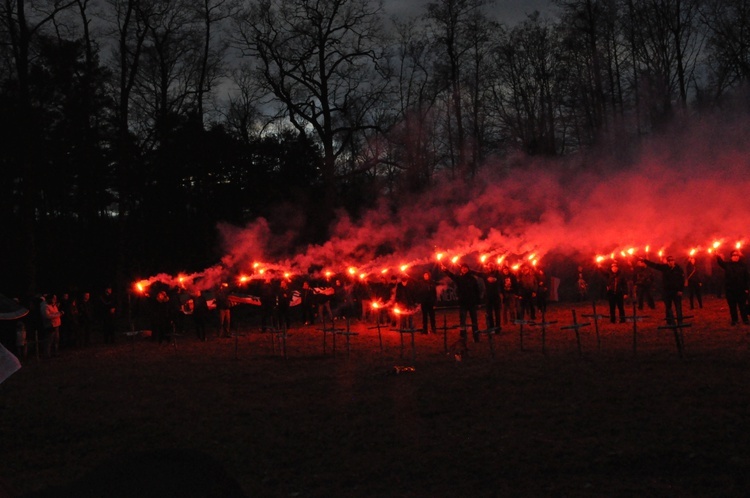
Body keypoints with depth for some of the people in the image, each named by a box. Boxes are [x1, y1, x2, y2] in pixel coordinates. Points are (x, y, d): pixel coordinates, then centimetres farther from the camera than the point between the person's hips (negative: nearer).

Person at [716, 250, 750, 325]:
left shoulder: (743, 265, 2)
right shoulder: (727, 264, 4)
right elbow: (720, 262, -15)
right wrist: (717, 255, -36)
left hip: (741, 289, -1)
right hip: (730, 289, 1)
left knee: (743, 305, 3)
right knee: (732, 306, 7)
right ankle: (734, 319, 17)